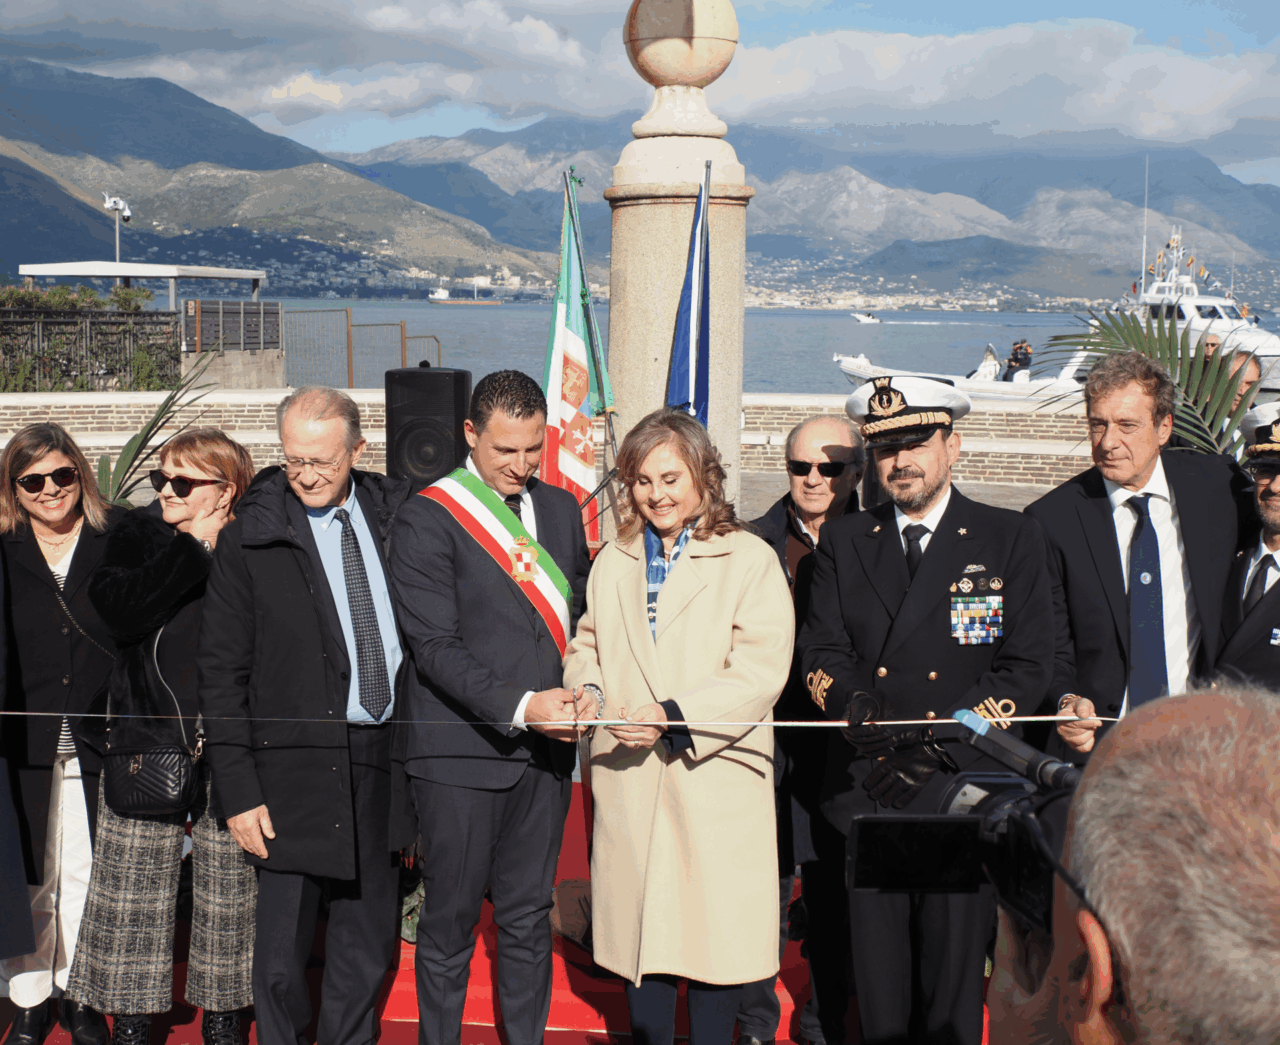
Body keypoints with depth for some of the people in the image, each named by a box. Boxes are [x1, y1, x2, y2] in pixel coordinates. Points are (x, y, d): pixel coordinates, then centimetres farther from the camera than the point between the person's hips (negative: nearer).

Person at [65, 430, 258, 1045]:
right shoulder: (136, 535, 5)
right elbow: (120, 612, -13)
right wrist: (195, 549, -12)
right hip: (147, 745, 1)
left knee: (229, 893, 8)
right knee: (132, 892, 4)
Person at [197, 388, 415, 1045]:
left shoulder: (393, 517, 6)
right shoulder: (248, 540, -5)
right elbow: (220, 674, -4)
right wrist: (238, 791, -9)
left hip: (382, 765, 4)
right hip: (295, 771, -4)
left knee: (368, 947, 13)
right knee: (281, 954, 3)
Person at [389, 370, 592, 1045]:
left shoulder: (560, 509, 11)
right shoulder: (428, 520, -8)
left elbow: (581, 615, 19)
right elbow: (435, 646, -13)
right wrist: (518, 707, -22)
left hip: (545, 749, 5)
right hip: (462, 755, -5)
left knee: (529, 918, 13)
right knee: (450, 921, 5)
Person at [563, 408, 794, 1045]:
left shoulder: (749, 560, -3)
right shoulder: (613, 564, 16)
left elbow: (760, 672, -11)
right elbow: (586, 644, 23)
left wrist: (673, 716, -20)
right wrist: (587, 690, 0)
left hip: (717, 781, -4)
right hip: (630, 783, 4)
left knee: (715, 927, 0)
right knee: (640, 923, 10)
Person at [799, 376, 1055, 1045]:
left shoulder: (1011, 541, 4)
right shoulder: (843, 543, 13)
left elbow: (1026, 667, -2)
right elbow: (819, 651, 5)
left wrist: (937, 743, -13)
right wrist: (855, 703, -18)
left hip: (961, 795, -2)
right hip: (863, 794, 2)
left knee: (953, 972, 0)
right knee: (877, 976, 6)